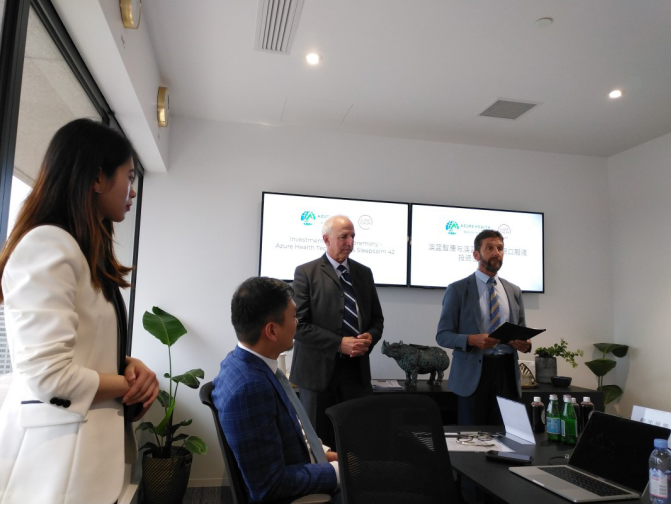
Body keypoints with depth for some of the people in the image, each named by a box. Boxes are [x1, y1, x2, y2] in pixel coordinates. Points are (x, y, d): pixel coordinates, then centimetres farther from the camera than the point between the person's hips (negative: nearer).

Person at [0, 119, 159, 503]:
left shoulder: (89, 252, 14)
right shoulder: (48, 245, -17)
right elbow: (48, 376, -24)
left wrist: (131, 367, -2)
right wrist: (130, 385, -8)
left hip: (90, 447, 9)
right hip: (58, 455, -9)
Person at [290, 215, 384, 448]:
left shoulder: (364, 273, 11)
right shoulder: (306, 273, -4)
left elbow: (377, 319, 15)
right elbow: (299, 324, -11)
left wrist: (369, 338, -7)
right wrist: (339, 344, -17)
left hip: (357, 370, 4)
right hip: (319, 369, -3)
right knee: (318, 440, 8)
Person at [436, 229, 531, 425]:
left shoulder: (514, 291, 12)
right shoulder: (457, 290, -2)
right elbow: (443, 335, -4)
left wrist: (525, 343, -6)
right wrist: (471, 339, -22)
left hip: (506, 371, 4)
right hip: (473, 373, -3)